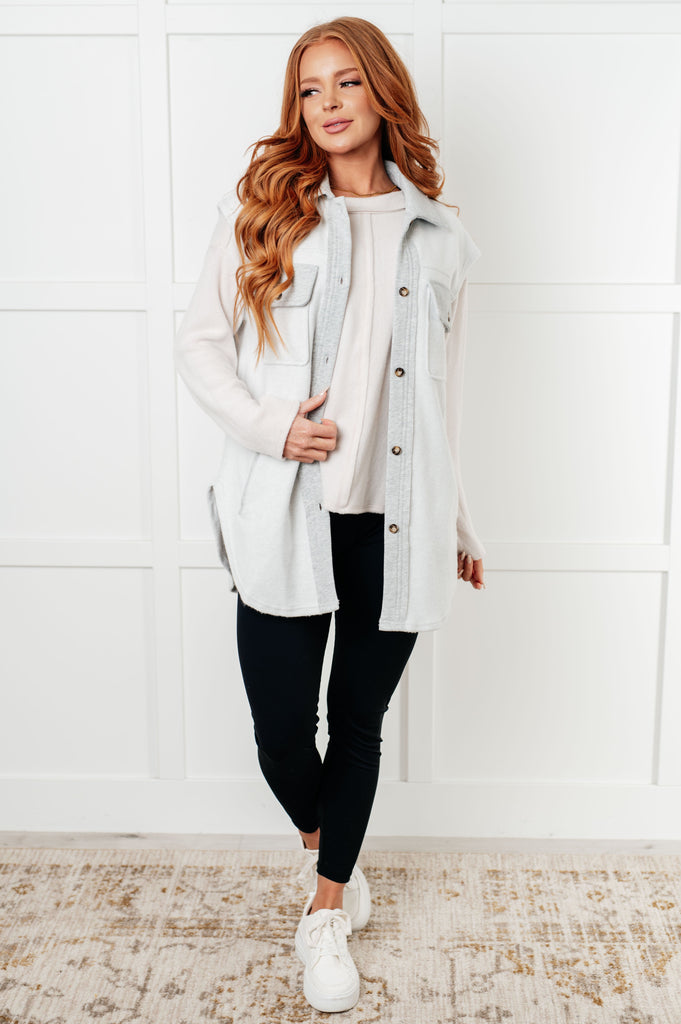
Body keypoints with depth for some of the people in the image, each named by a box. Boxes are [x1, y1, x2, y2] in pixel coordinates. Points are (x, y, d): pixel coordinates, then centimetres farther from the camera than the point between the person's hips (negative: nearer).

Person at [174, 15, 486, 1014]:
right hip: (287, 519, -1)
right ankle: (323, 845, 38)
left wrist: (460, 524, 16)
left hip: (397, 524, 2)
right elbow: (199, 342, 4)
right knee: (281, 731, 2)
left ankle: (327, 911, 33)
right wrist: (267, 423, -13)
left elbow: (442, 395, 15)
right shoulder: (262, 211, 5)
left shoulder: (439, 237, 11)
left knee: (359, 724, 11)